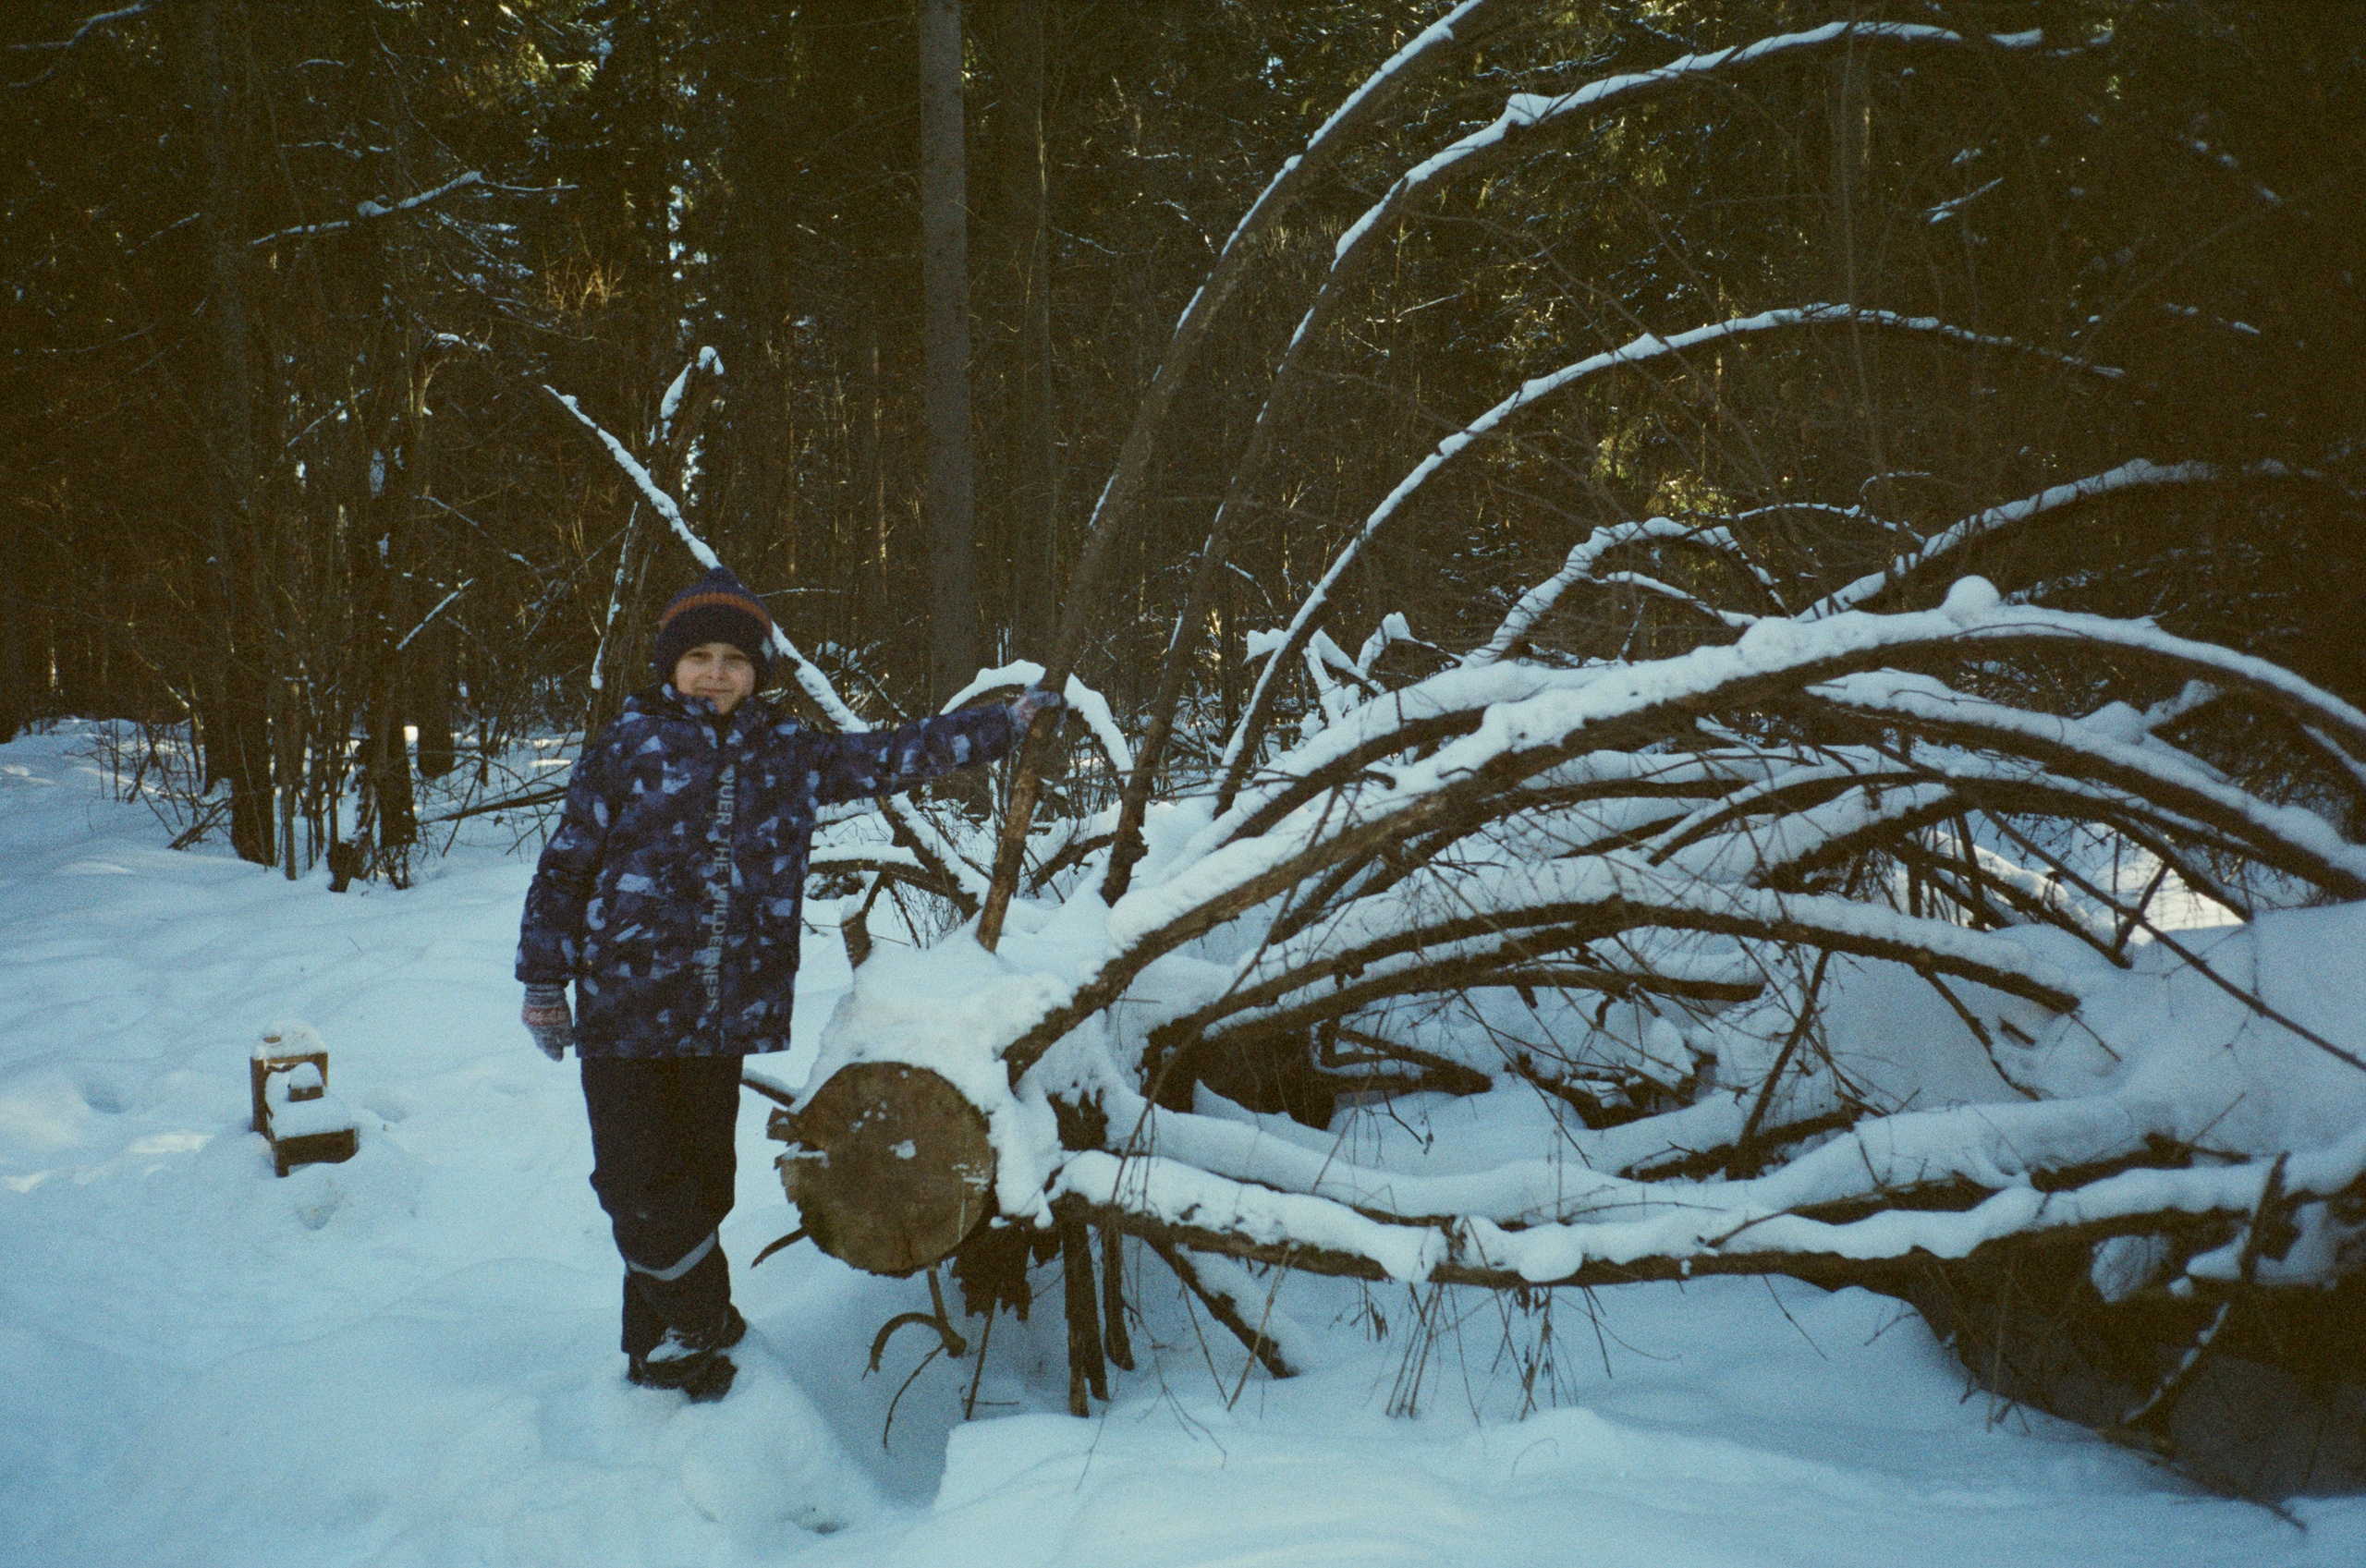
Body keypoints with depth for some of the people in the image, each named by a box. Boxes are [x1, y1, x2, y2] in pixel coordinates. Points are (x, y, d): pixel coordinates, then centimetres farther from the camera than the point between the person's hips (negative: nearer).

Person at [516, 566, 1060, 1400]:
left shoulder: (789, 755, 10)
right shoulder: (628, 746, 1)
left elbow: (892, 757, 16)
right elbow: (565, 866, 4)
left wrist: (1009, 719, 14)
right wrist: (544, 982, 3)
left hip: (723, 1015, 3)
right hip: (622, 1009, -3)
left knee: (701, 1179, 10)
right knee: (639, 1179, -3)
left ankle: (674, 1335, 27)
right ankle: (698, 1321, 17)